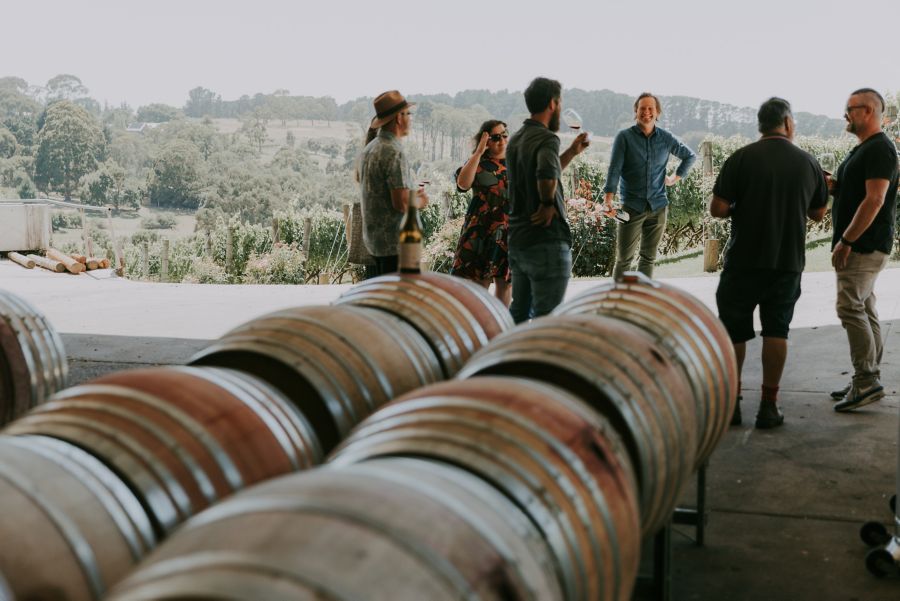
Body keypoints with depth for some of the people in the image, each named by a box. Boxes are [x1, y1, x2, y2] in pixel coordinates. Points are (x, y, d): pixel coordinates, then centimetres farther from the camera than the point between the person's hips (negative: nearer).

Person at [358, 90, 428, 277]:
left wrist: (412, 194, 16)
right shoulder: (394, 152, -18)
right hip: (394, 241, -9)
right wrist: (420, 200, -2)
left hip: (373, 237, 9)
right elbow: (402, 204, -22)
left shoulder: (369, 148, 11)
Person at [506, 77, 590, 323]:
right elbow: (547, 174, -36)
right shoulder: (546, 138, -16)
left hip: (518, 240, 9)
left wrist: (572, 153, 22)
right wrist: (548, 203, -19)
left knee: (518, 313, 18)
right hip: (547, 243, -9)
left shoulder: (516, 139, 12)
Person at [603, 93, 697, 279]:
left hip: (658, 207, 3)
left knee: (649, 257, 9)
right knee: (624, 259, -4)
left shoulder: (666, 138, 6)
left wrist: (677, 177, 14)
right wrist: (608, 199, -24)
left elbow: (690, 156, 23)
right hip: (631, 206, -3)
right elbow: (614, 169, -12)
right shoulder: (624, 137, -4)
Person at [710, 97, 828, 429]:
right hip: (788, 262, 2)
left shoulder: (741, 159, -9)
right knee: (776, 331, 9)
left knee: (734, 330, 8)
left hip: (744, 261, -2)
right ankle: (769, 406, 10)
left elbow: (717, 209, -11)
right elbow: (818, 213, 12)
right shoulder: (808, 162, 1)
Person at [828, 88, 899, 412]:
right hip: (858, 245, 10)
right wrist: (829, 184, 7)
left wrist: (845, 241, -22)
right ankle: (868, 380, 15)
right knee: (864, 310, 11)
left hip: (865, 245, -10)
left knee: (850, 307, -13)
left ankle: (867, 382, -11)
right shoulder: (862, 149, 18)